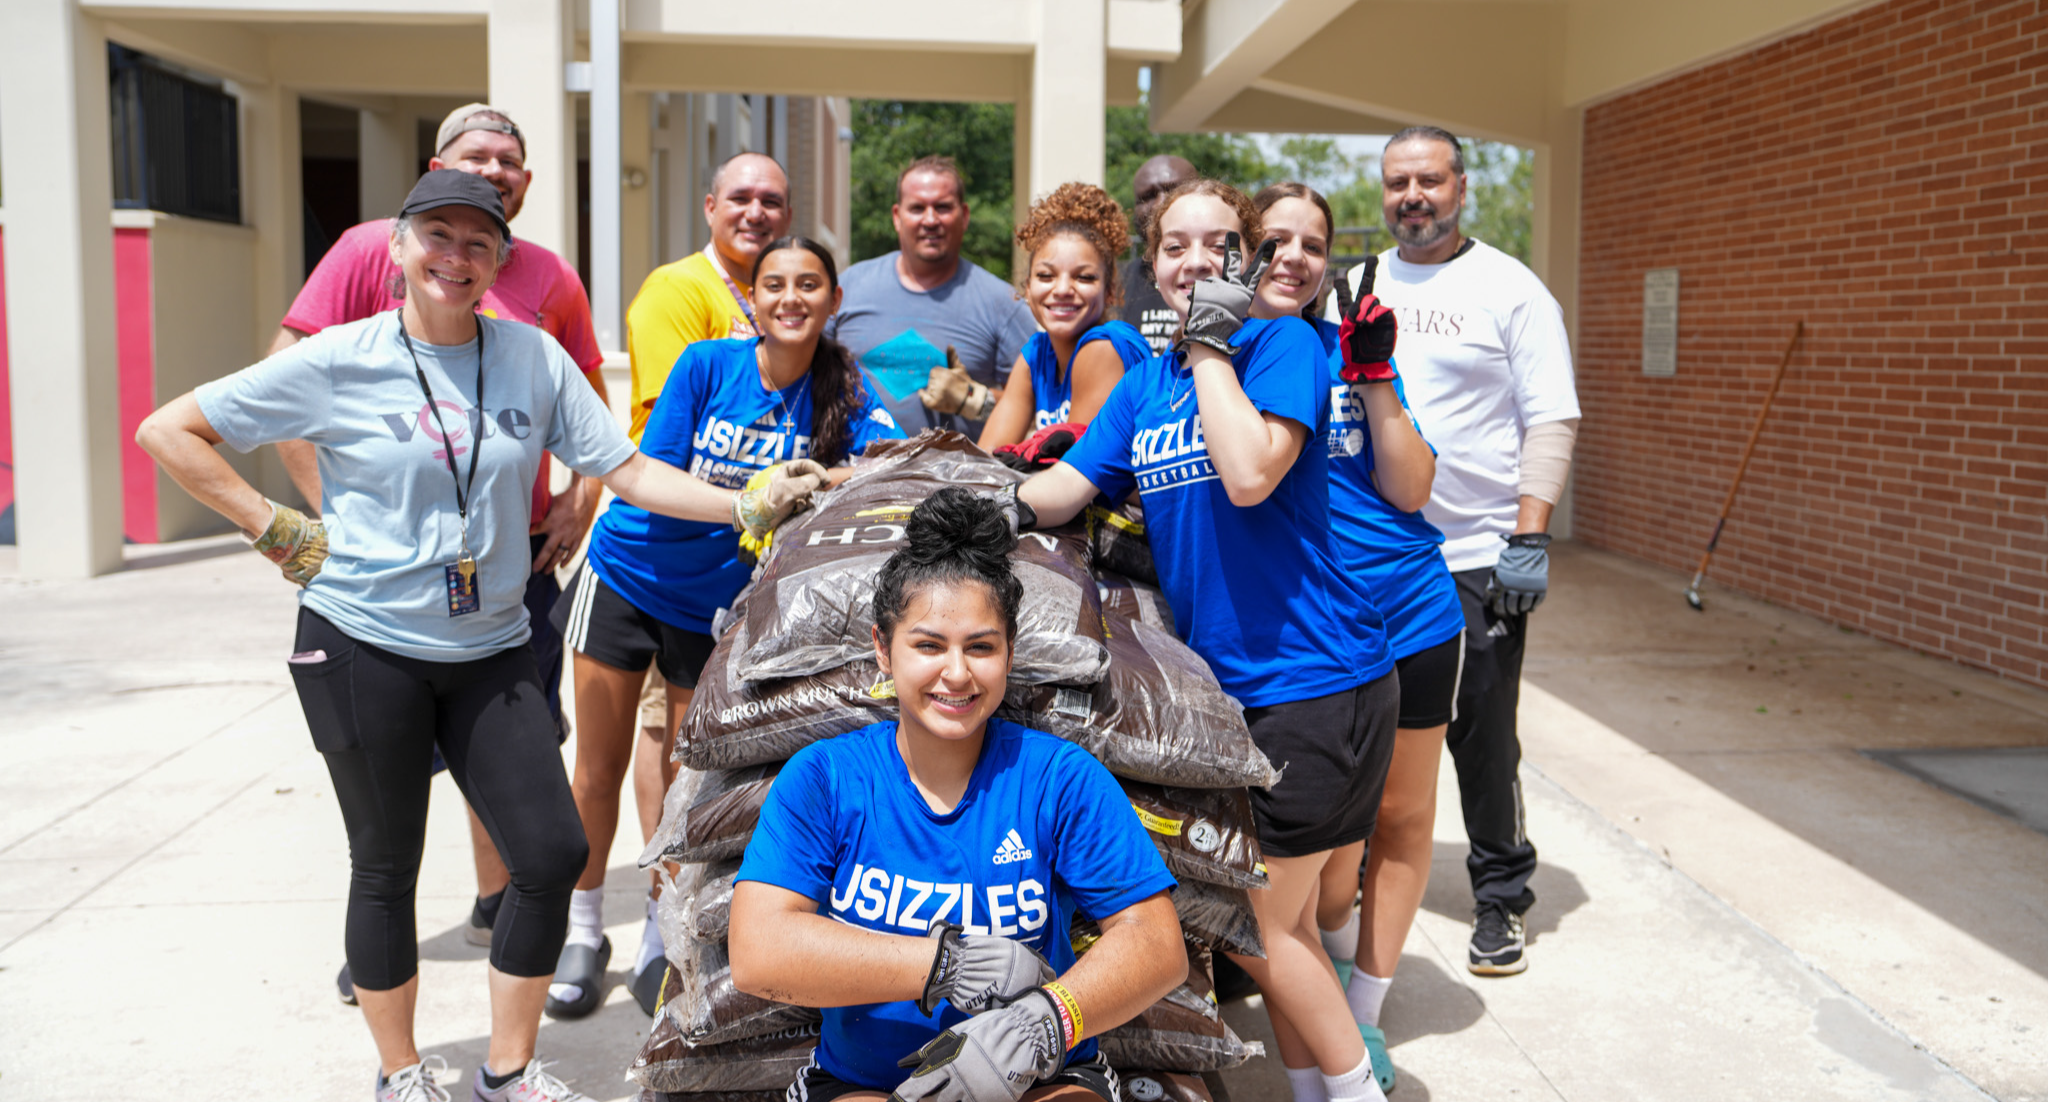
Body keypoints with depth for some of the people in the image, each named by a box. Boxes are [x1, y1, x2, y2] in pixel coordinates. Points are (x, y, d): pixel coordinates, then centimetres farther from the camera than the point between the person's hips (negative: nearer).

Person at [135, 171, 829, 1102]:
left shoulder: (534, 357, 2)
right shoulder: (339, 361, -6)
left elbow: (628, 471, 0)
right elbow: (167, 432, -1)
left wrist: (749, 505, -11)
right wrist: (276, 532, -6)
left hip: (490, 651, 3)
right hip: (363, 646, -3)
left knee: (554, 855, -1)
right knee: (387, 868, 8)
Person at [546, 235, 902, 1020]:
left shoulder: (843, 389, -9)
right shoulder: (709, 364, -12)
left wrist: (823, 482, -45)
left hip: (721, 604, 1)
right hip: (628, 575, 0)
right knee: (599, 772, 6)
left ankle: (661, 943, 26)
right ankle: (583, 931, 26)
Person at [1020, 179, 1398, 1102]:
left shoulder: (1282, 343, -8)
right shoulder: (1144, 384, 11)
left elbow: (1249, 473, -23)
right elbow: (1065, 487, 7)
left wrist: (1213, 343, -16)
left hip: (1311, 675, -6)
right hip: (1228, 681, 7)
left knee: (1255, 920, 1)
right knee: (1278, 913, 15)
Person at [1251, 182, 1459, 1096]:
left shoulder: (1346, 350, 3)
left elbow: (1410, 490, -3)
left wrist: (1374, 375, -12)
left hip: (1412, 610, 3)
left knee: (1403, 816, 12)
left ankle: (1364, 1009, 31)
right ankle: (1333, 957, 36)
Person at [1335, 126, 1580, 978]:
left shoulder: (1510, 289, -1)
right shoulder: (1359, 288, 13)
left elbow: (1551, 421, -5)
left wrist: (1529, 538, -13)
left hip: (1476, 557, -4)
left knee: (1483, 738, 1)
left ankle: (1501, 899, 17)